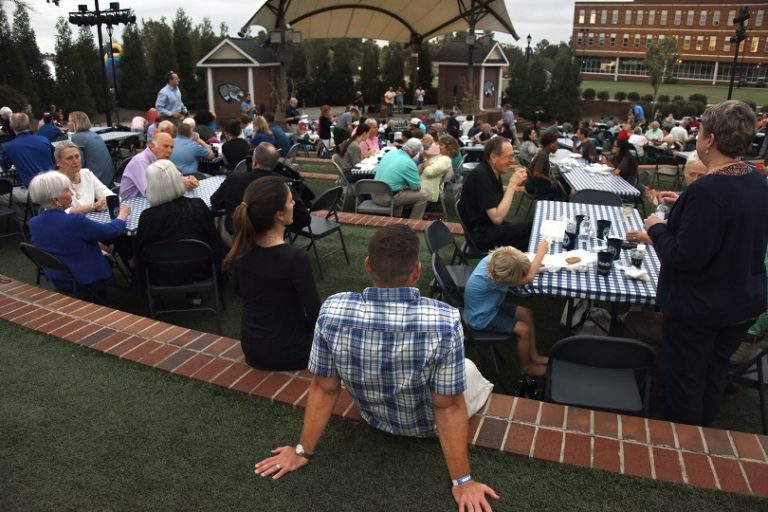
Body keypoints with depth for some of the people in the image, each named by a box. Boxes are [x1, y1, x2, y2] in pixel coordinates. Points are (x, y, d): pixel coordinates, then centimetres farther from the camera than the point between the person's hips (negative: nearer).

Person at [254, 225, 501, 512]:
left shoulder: (332, 312, -28)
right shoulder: (445, 322, -36)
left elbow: (324, 389, -18)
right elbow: (449, 408, -27)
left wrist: (303, 451, -3)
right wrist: (462, 481, -14)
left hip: (373, 419, 3)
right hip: (427, 427, -2)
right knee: (471, 371, 28)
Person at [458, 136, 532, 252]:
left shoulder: (493, 171, 6)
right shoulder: (481, 175, -22)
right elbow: (497, 217, -26)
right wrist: (512, 185, -21)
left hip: (491, 227, 9)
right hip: (481, 235, -9)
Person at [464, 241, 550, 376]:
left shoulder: (494, 258, -20)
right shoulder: (488, 279, -42)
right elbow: (528, 279, -39)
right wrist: (541, 252, -29)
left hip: (489, 306, 8)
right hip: (481, 318, -8)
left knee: (527, 313, 7)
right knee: (524, 330, -11)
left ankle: (533, 355, 20)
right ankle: (526, 367, 13)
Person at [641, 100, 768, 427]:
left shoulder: (708, 190, -29)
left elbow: (685, 257, -29)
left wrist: (657, 228, -12)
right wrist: (685, 206, 11)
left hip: (698, 308, -8)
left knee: (685, 381, 11)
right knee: (714, 375, 24)